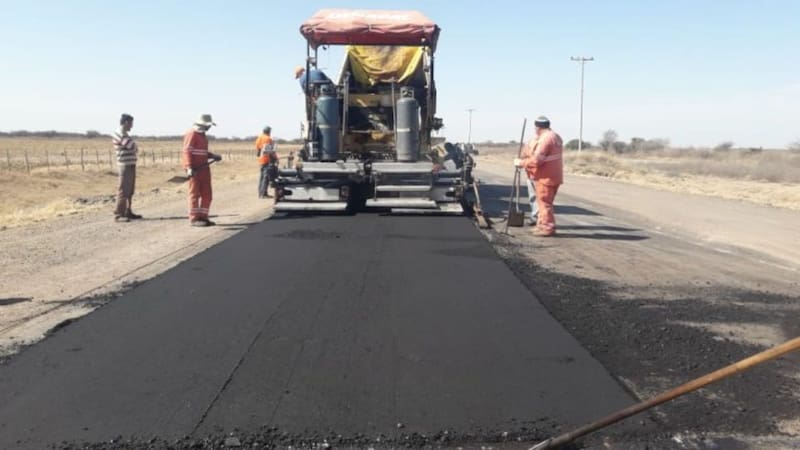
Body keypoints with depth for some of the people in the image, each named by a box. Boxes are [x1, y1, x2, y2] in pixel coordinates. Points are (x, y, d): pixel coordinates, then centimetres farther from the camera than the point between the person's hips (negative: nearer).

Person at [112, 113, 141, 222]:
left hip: (131, 164, 10)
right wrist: (136, 149, 2)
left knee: (130, 190, 14)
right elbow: (132, 146, -19)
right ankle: (118, 214, -7)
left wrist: (134, 148, -4)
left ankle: (127, 212, 21)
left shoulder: (125, 134, 20)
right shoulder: (119, 134, -12)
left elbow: (133, 147, 18)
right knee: (123, 190, -9)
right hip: (125, 165, -10)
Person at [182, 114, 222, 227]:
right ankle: (194, 219, 3)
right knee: (195, 193, -3)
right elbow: (187, 151, -18)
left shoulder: (203, 135, 18)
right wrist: (189, 168, -26)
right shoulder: (192, 133, -11)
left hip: (204, 168, 9)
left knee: (206, 194, 10)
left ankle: (202, 217, 18)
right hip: (195, 169, -9)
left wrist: (213, 156, 12)